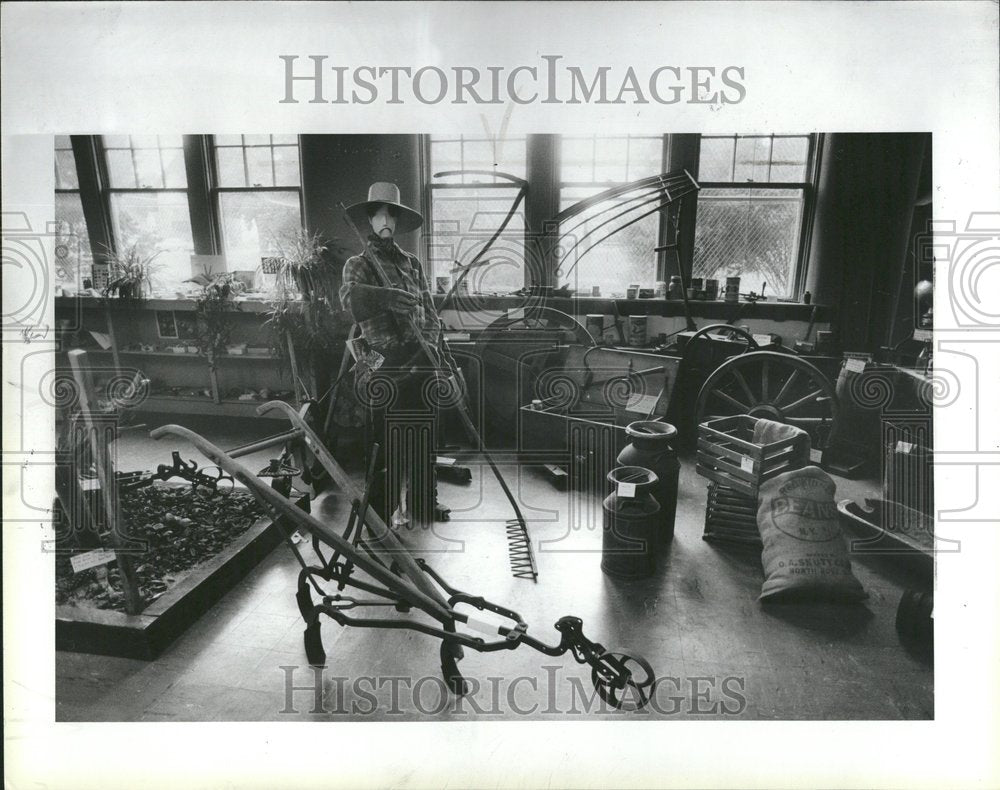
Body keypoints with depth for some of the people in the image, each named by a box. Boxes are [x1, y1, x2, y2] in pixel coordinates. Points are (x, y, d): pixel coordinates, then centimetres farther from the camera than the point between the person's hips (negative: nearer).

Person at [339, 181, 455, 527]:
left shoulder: (412, 263, 17)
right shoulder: (358, 264, 1)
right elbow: (350, 295, -22)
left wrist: (441, 349, 13)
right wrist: (393, 296, -27)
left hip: (422, 364, 5)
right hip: (385, 367, -5)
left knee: (424, 438, 12)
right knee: (385, 444, 0)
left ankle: (423, 503, 25)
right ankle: (379, 511, 12)